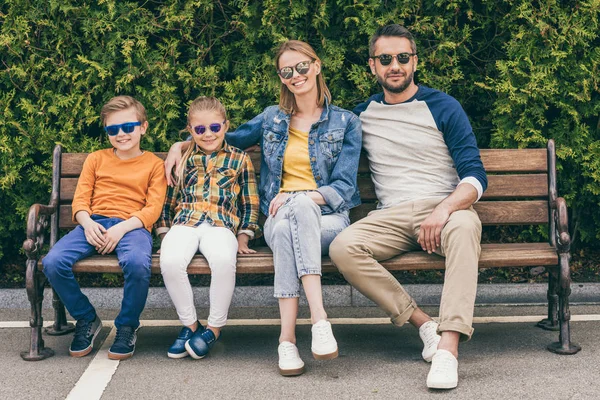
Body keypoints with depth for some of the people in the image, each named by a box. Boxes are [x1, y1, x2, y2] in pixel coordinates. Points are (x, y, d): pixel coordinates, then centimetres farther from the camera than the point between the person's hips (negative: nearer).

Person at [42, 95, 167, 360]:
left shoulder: (153, 164, 11)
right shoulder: (96, 159, 20)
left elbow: (153, 209, 1)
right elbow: (80, 200, 12)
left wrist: (121, 228, -16)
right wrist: (87, 223, -10)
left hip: (132, 226, -3)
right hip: (94, 224, 3)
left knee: (137, 262, -39)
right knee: (53, 262, -25)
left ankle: (127, 326, -10)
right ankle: (87, 320, 0)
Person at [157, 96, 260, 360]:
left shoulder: (239, 159, 18)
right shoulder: (182, 159, 22)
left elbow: (249, 204, 18)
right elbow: (168, 201, 23)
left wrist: (243, 239, 8)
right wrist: (165, 236, 12)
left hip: (221, 224, -2)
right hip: (184, 223, 2)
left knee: (224, 260, -38)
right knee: (170, 261, -33)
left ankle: (215, 327, -15)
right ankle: (190, 324, -10)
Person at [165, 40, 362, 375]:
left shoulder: (345, 123, 10)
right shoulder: (272, 119, 19)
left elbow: (344, 188, 2)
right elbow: (230, 139, 35)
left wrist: (301, 197, -14)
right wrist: (181, 144, 21)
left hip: (328, 219, -2)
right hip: (279, 217, 2)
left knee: (299, 205, -40)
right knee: (286, 227, -38)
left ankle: (287, 336, -46)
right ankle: (319, 317, -46)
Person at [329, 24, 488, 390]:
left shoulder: (443, 107, 7)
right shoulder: (362, 114, 16)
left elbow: (475, 176, 0)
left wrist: (444, 209, -21)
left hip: (445, 207, -2)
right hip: (392, 216, 3)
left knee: (465, 228, -39)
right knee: (343, 248, -28)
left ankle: (448, 346, -46)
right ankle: (424, 324, -23)